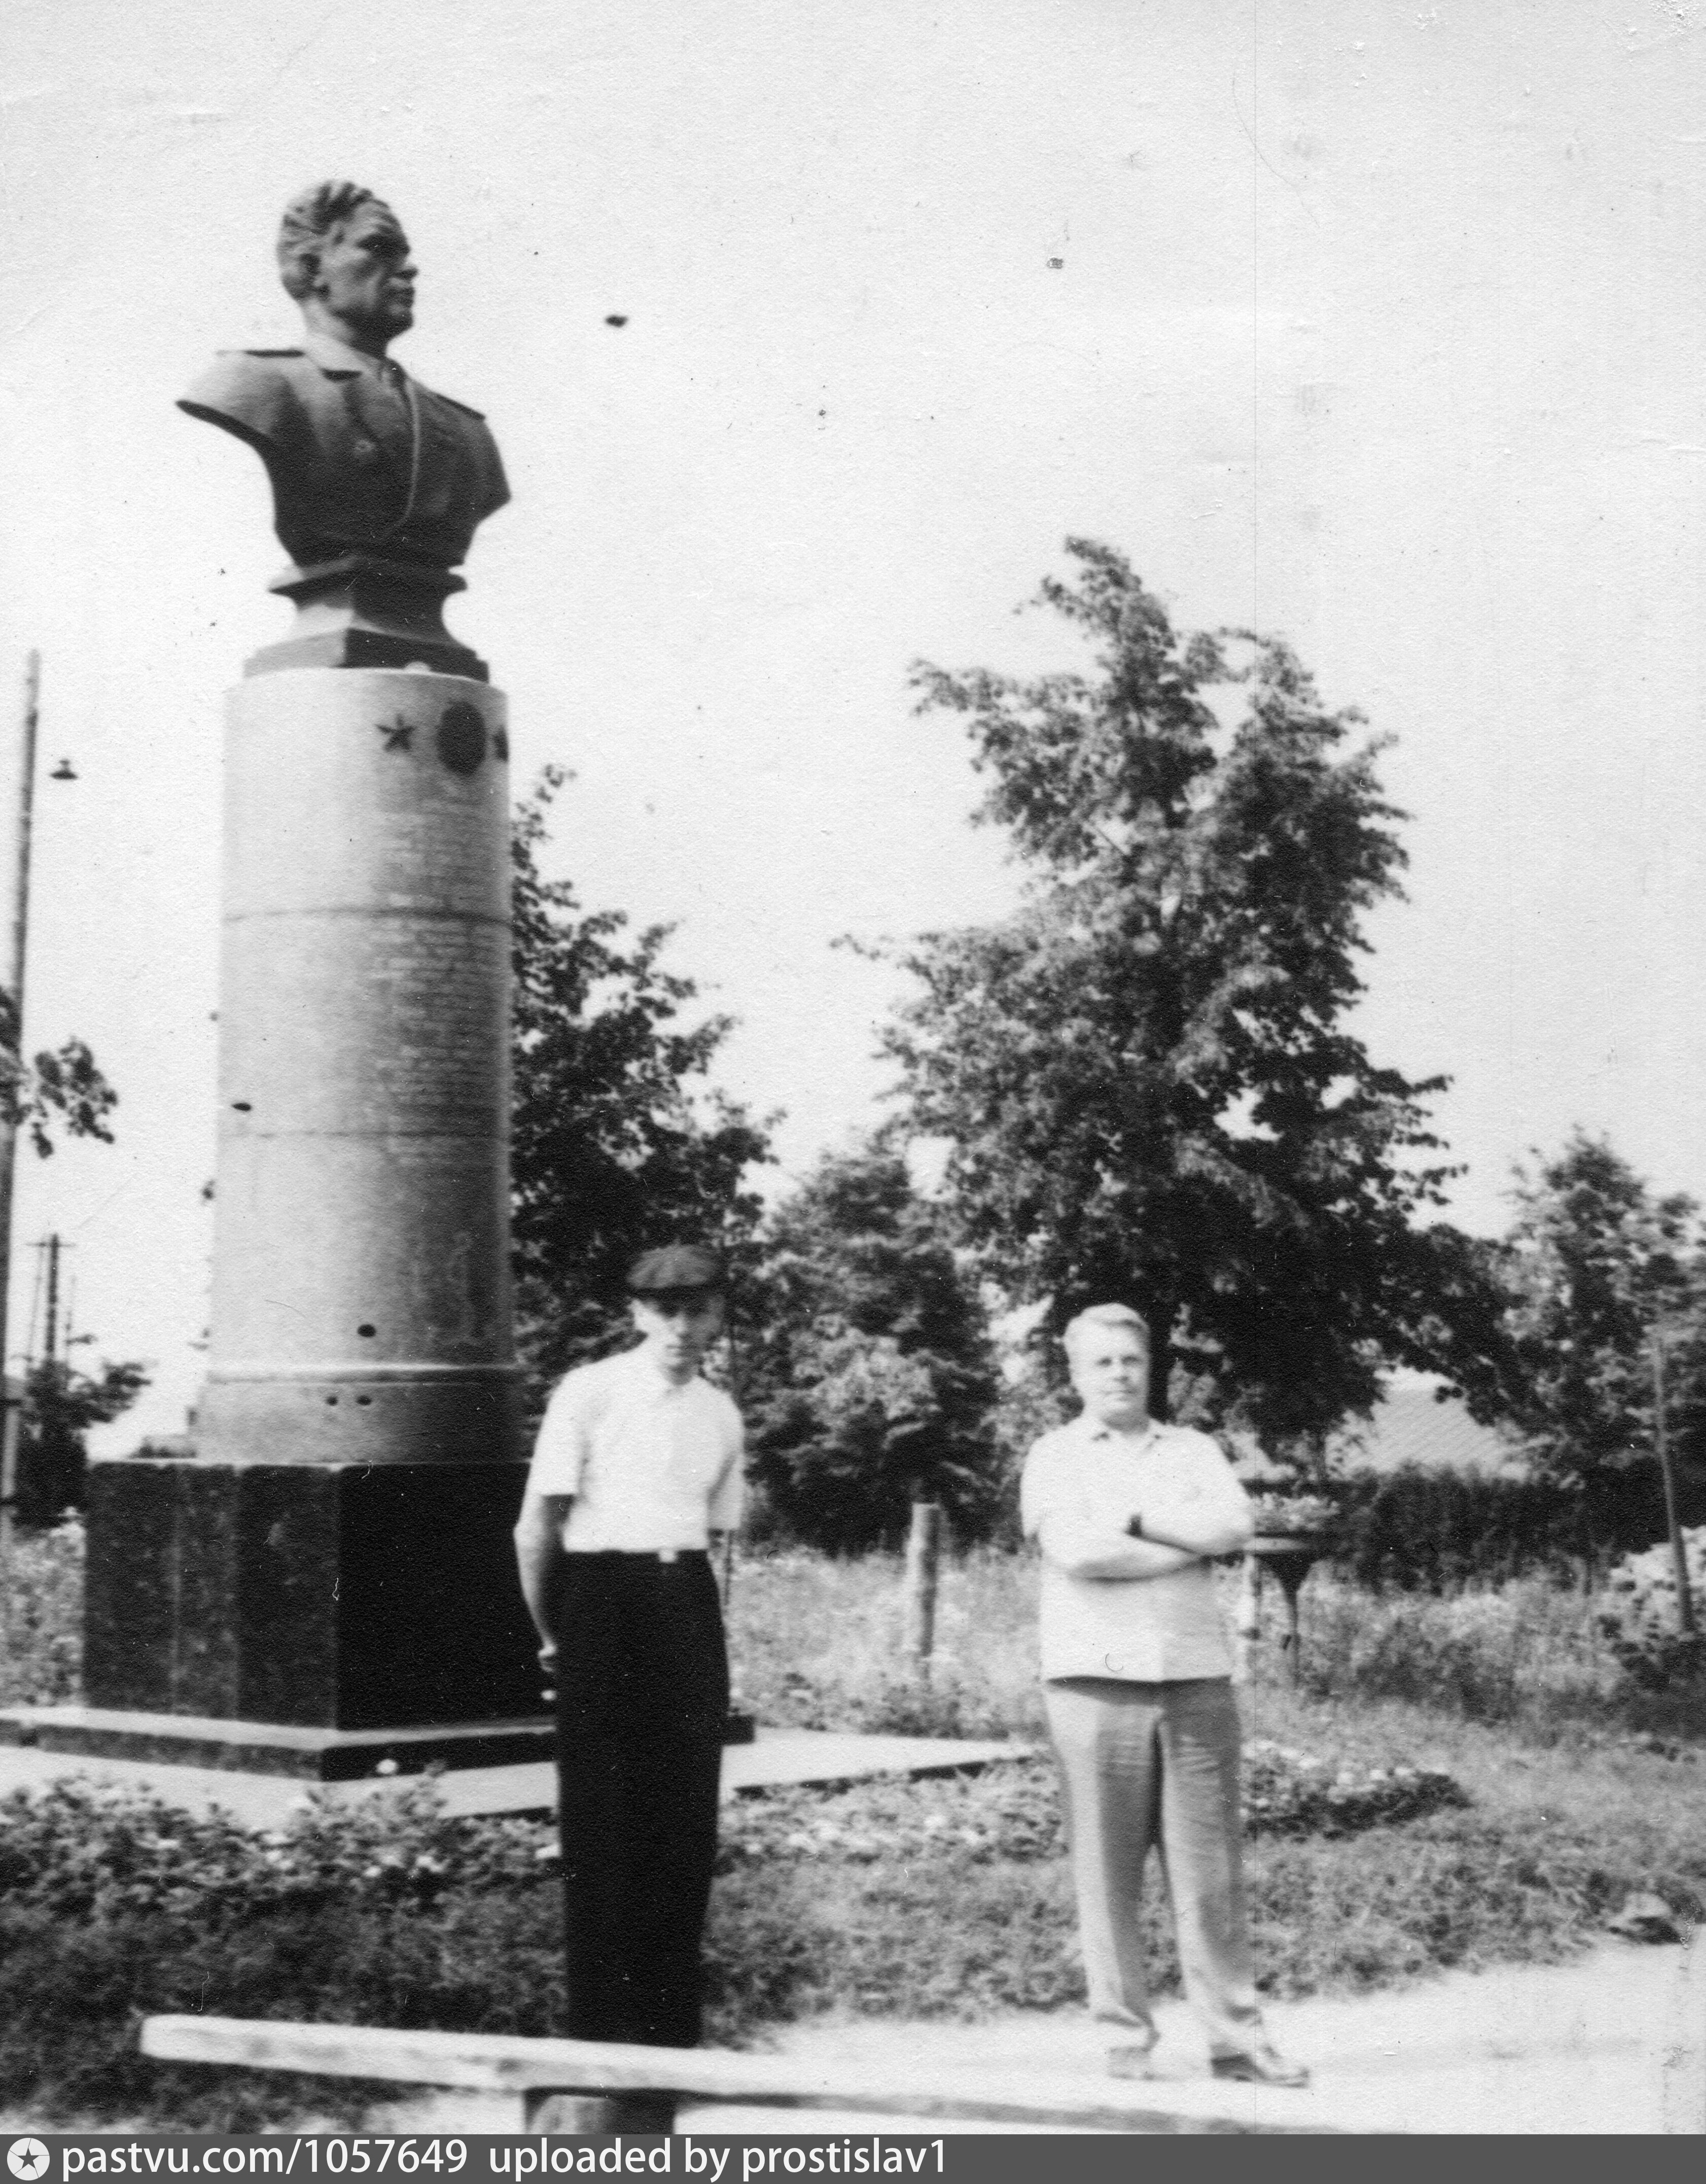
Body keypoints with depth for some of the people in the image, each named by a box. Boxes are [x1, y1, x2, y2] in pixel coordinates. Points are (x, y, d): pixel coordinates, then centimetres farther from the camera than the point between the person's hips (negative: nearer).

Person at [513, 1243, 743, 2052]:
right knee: (602, 1818, -1)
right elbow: (536, 1530, -2)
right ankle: (599, 2024, 8)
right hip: (602, 1599, -5)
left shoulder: (720, 1415, 12)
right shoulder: (589, 1393, -4)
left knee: (687, 1818, 5)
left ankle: (671, 2026, 15)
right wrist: (551, 1635, 4)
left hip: (688, 1606, 5)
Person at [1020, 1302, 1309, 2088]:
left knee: (1211, 1866, 0)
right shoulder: (1055, 1458, 7)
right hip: (1096, 1678, -2)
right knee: (1106, 1869, -1)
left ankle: (1235, 2037, 4)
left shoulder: (1193, 1451, 17)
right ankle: (1126, 2036, 7)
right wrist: (1192, 1541, -5)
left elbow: (1234, 1525, -2)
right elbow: (1077, 1551, -11)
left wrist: (1135, 1516, -6)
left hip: (1197, 1677, 2)